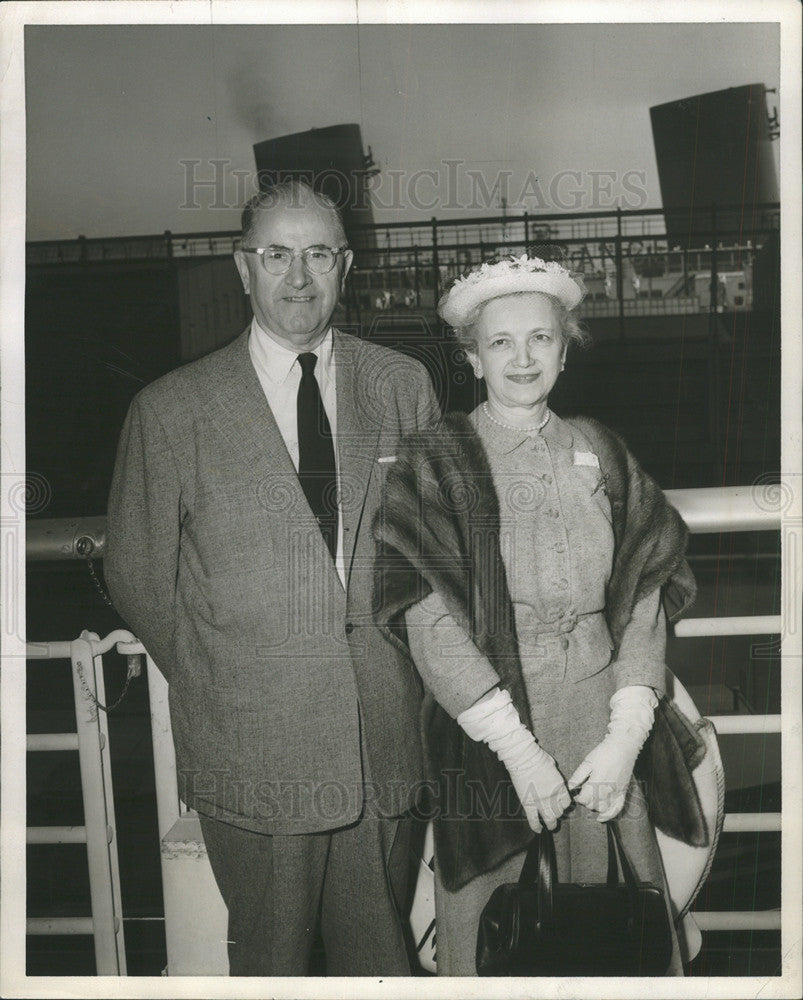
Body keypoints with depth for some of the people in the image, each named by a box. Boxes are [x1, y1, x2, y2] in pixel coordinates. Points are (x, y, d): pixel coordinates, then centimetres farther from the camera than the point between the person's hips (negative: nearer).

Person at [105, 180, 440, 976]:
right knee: (270, 956, 14)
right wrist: (211, 684, 5)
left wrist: (410, 670, 5)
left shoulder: (403, 387, 5)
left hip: (388, 740, 2)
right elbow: (139, 576, 4)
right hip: (252, 746, -1)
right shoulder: (170, 411, -3)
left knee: (382, 954, 15)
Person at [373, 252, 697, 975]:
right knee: (488, 931, 7)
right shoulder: (433, 465, -4)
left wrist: (627, 735, -7)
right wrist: (519, 748, -14)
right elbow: (432, 629, -10)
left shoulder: (600, 453, 7)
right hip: (486, 736, -2)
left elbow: (644, 604, 3)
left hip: (605, 735, 3)